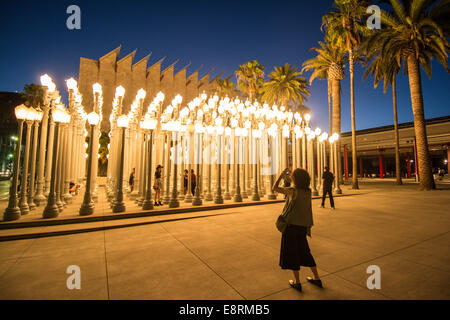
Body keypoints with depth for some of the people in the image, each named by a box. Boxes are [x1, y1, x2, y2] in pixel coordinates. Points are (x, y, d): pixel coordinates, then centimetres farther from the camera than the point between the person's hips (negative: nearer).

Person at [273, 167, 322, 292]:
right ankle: (316, 278, 32)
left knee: (292, 253, 9)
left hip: (292, 225, -7)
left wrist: (281, 175, 2)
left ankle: (297, 282, 19)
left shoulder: (293, 191, -18)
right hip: (303, 226, 7)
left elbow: (274, 188, -7)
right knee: (304, 252, 23)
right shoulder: (308, 191, 0)